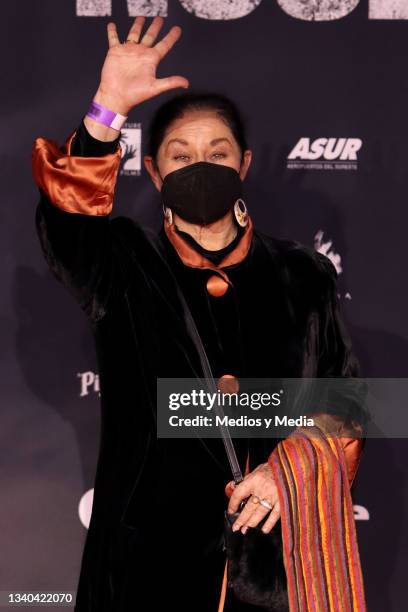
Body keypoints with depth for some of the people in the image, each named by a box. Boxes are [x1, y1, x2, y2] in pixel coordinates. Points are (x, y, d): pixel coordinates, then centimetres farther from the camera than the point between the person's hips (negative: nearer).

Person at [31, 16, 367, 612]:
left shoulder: (300, 277, 4)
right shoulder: (127, 266, 1)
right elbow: (66, 215, -19)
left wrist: (291, 471, -13)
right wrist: (109, 109, -29)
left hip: (280, 541, 1)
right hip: (153, 541, -1)